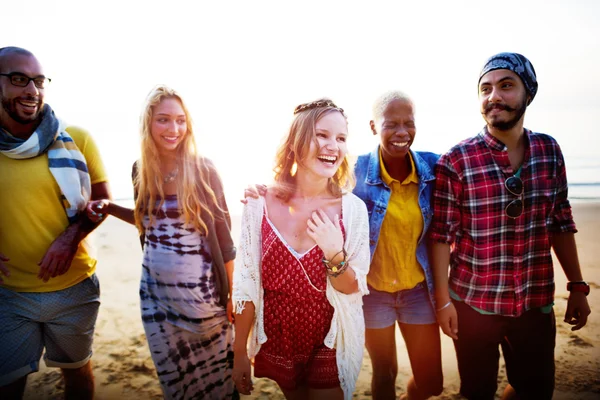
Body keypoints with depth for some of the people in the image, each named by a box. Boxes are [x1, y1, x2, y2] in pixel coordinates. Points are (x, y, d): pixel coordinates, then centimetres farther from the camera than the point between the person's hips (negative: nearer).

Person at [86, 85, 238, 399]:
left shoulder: (203, 170, -12)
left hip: (200, 289, -4)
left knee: (213, 371, 12)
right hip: (154, 289, 4)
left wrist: (233, 291, -6)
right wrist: (110, 208, -1)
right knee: (172, 375, 18)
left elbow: (222, 233, -8)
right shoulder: (140, 169, 0)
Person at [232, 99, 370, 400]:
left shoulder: (353, 209, -15)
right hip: (276, 341, 1)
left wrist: (335, 256, -29)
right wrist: (240, 353, -1)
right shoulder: (260, 203, -15)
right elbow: (246, 283, -7)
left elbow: (355, 291, -9)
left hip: (330, 344, -1)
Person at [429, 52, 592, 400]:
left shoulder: (550, 151, 1)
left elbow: (561, 224, 8)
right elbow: (441, 235, -10)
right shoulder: (455, 162, -12)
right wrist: (443, 300, -9)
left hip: (536, 302, 4)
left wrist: (577, 286, 8)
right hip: (473, 303, -3)